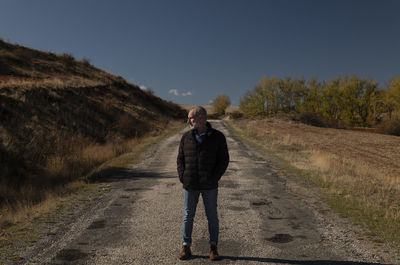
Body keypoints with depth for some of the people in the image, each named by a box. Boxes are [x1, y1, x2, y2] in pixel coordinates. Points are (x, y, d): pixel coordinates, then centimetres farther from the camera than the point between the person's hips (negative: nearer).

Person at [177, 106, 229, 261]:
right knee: (188, 216, 8)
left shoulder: (217, 137, -5)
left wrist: (214, 178, -13)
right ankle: (186, 247, 20)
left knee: (212, 216, 8)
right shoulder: (186, 137, 3)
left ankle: (213, 247, 22)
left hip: (209, 186, -2)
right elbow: (180, 159, 7)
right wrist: (182, 178, -5)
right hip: (190, 185, 2)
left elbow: (224, 159, -5)